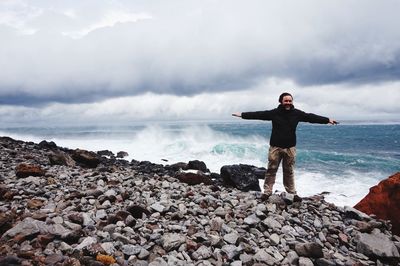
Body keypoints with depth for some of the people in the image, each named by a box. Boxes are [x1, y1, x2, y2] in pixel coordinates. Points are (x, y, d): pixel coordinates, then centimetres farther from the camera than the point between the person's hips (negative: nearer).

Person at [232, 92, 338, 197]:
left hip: (290, 147, 1)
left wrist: (327, 120, 0)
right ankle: (267, 192, 8)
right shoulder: (274, 112, -4)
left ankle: (292, 192, 23)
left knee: (289, 171, 11)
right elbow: (259, 114, -4)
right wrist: (242, 114, -7)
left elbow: (311, 117, 2)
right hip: (275, 147, -1)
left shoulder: (297, 113, 1)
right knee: (271, 169, 2)